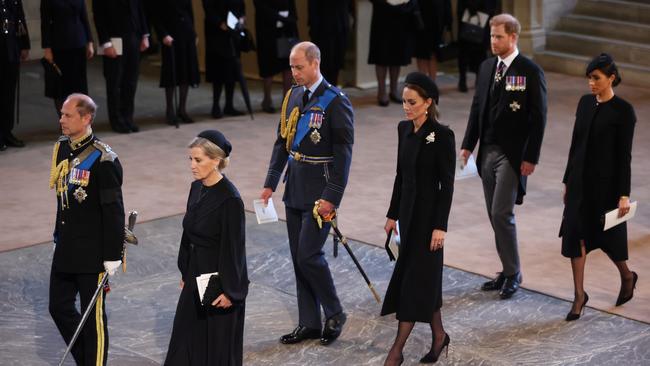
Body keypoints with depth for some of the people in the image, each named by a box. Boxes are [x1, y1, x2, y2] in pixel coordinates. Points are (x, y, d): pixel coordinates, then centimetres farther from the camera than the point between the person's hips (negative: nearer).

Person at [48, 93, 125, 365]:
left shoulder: (103, 160, -18)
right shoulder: (62, 149, 6)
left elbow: (114, 212, -17)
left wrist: (112, 256, -16)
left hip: (93, 254, -8)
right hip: (65, 250, 8)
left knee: (93, 316, 4)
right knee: (59, 307, 14)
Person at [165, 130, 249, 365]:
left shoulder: (230, 199, -20)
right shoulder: (196, 188, 4)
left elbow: (234, 248, -18)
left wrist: (230, 290, -16)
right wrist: (185, 273, 16)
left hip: (220, 279, -8)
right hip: (196, 277, 8)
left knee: (218, 345, 5)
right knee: (186, 338, 13)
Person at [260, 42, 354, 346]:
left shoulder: (335, 101, -12)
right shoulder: (293, 96, 9)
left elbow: (343, 152, -14)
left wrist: (332, 196, -18)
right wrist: (270, 183, 9)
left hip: (319, 190, -7)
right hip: (295, 189, 7)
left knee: (308, 255, -8)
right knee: (298, 257, 10)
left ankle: (334, 314, 13)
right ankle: (309, 323, 20)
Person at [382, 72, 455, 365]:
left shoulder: (442, 135, -15)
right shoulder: (404, 129, 7)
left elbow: (447, 184, -15)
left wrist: (440, 226, -17)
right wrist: (392, 214, 14)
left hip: (428, 213, -7)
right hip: (407, 210, 7)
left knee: (414, 277, -4)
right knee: (425, 275, 14)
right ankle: (438, 335, 28)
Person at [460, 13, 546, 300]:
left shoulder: (530, 71, -9)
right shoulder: (487, 67, 10)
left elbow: (538, 117, -10)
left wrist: (531, 157, -13)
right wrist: (467, 145, 8)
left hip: (512, 155, -7)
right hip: (487, 151, 7)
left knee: (502, 214, -10)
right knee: (495, 216, 10)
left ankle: (513, 274, 5)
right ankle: (508, 272, 21)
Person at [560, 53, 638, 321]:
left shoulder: (623, 111, -11)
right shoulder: (585, 102, 6)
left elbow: (624, 155, -12)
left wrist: (624, 194, -13)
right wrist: (568, 180, 14)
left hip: (605, 183, -5)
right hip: (580, 181, 5)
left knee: (607, 235, 8)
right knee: (575, 234, 1)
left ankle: (627, 277, 36)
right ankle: (579, 295, 9)